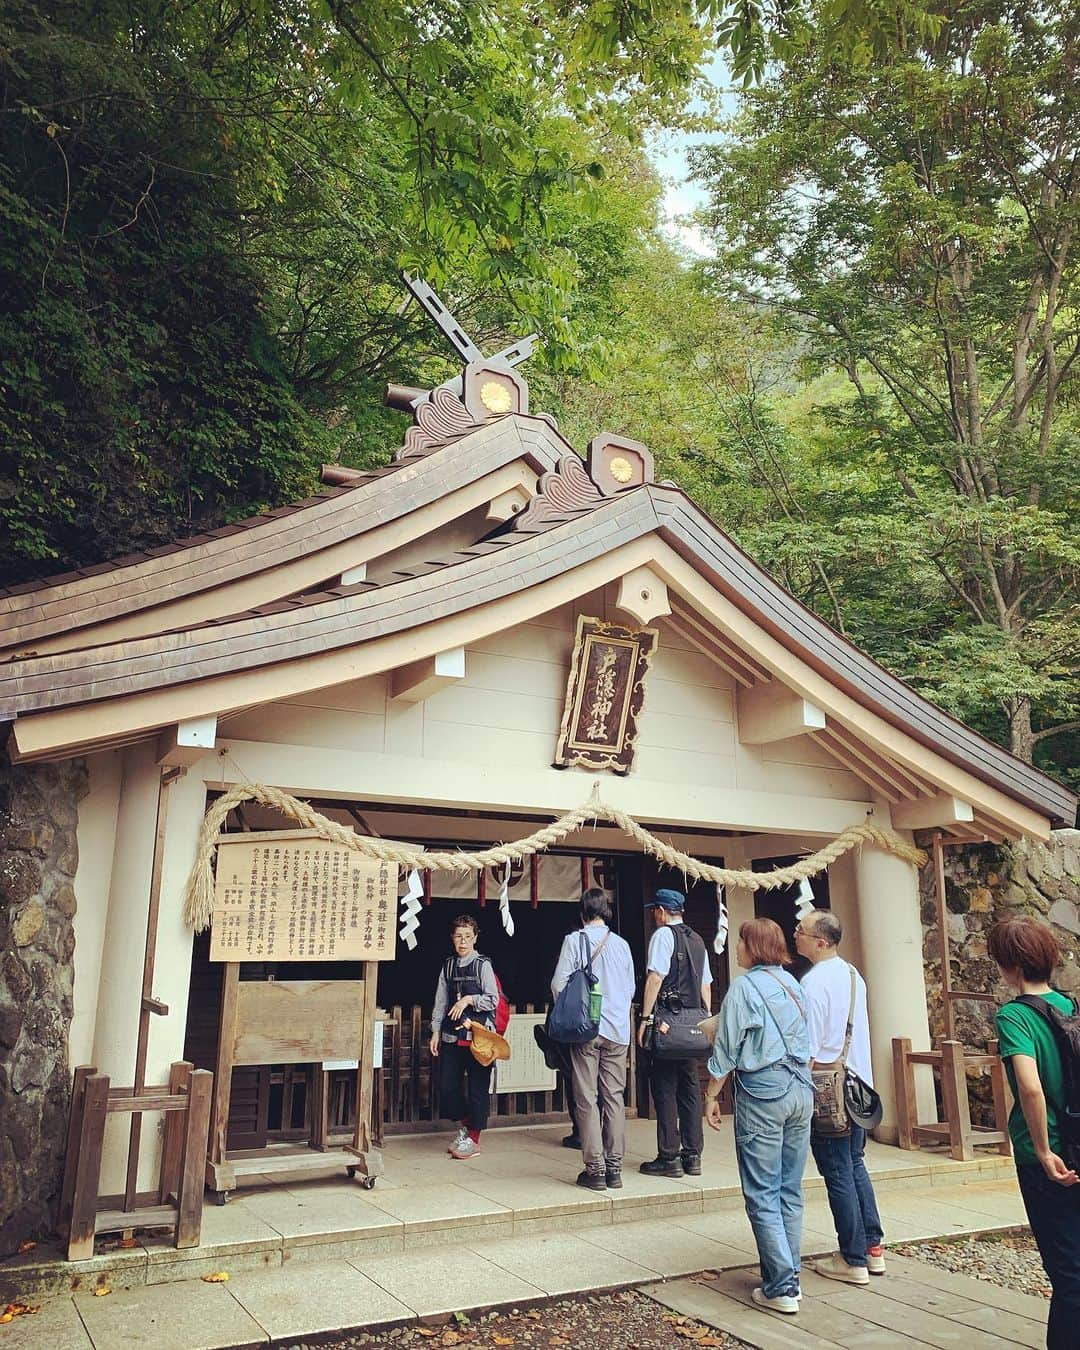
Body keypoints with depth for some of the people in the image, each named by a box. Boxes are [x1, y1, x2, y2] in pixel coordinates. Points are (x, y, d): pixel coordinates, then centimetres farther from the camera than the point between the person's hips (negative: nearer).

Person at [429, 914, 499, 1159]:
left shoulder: (483, 965, -4)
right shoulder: (448, 966, 10)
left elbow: (493, 1000, -7)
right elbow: (440, 1002, 12)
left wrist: (469, 999, -16)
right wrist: (436, 1031, 8)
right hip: (452, 1035, 5)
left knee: (477, 1088, 1)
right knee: (447, 1086, 5)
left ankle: (473, 1139, 13)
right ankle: (463, 1126, 28)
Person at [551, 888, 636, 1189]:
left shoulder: (574, 940, -5)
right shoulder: (621, 944, 6)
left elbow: (558, 985, -7)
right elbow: (631, 989, 13)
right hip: (618, 1029, 4)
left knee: (587, 1099, 2)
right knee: (615, 1097, 8)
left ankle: (595, 1169, 1)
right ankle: (614, 1169, 11)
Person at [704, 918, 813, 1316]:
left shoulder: (743, 987, -9)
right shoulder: (793, 983, 10)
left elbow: (727, 1050, -8)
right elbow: (807, 1045, 14)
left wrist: (711, 1096, 1)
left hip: (761, 1092, -7)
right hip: (801, 1090, 7)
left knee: (763, 1194, 0)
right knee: (790, 1189, 13)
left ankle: (781, 1287, 1)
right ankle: (790, 1275, 19)